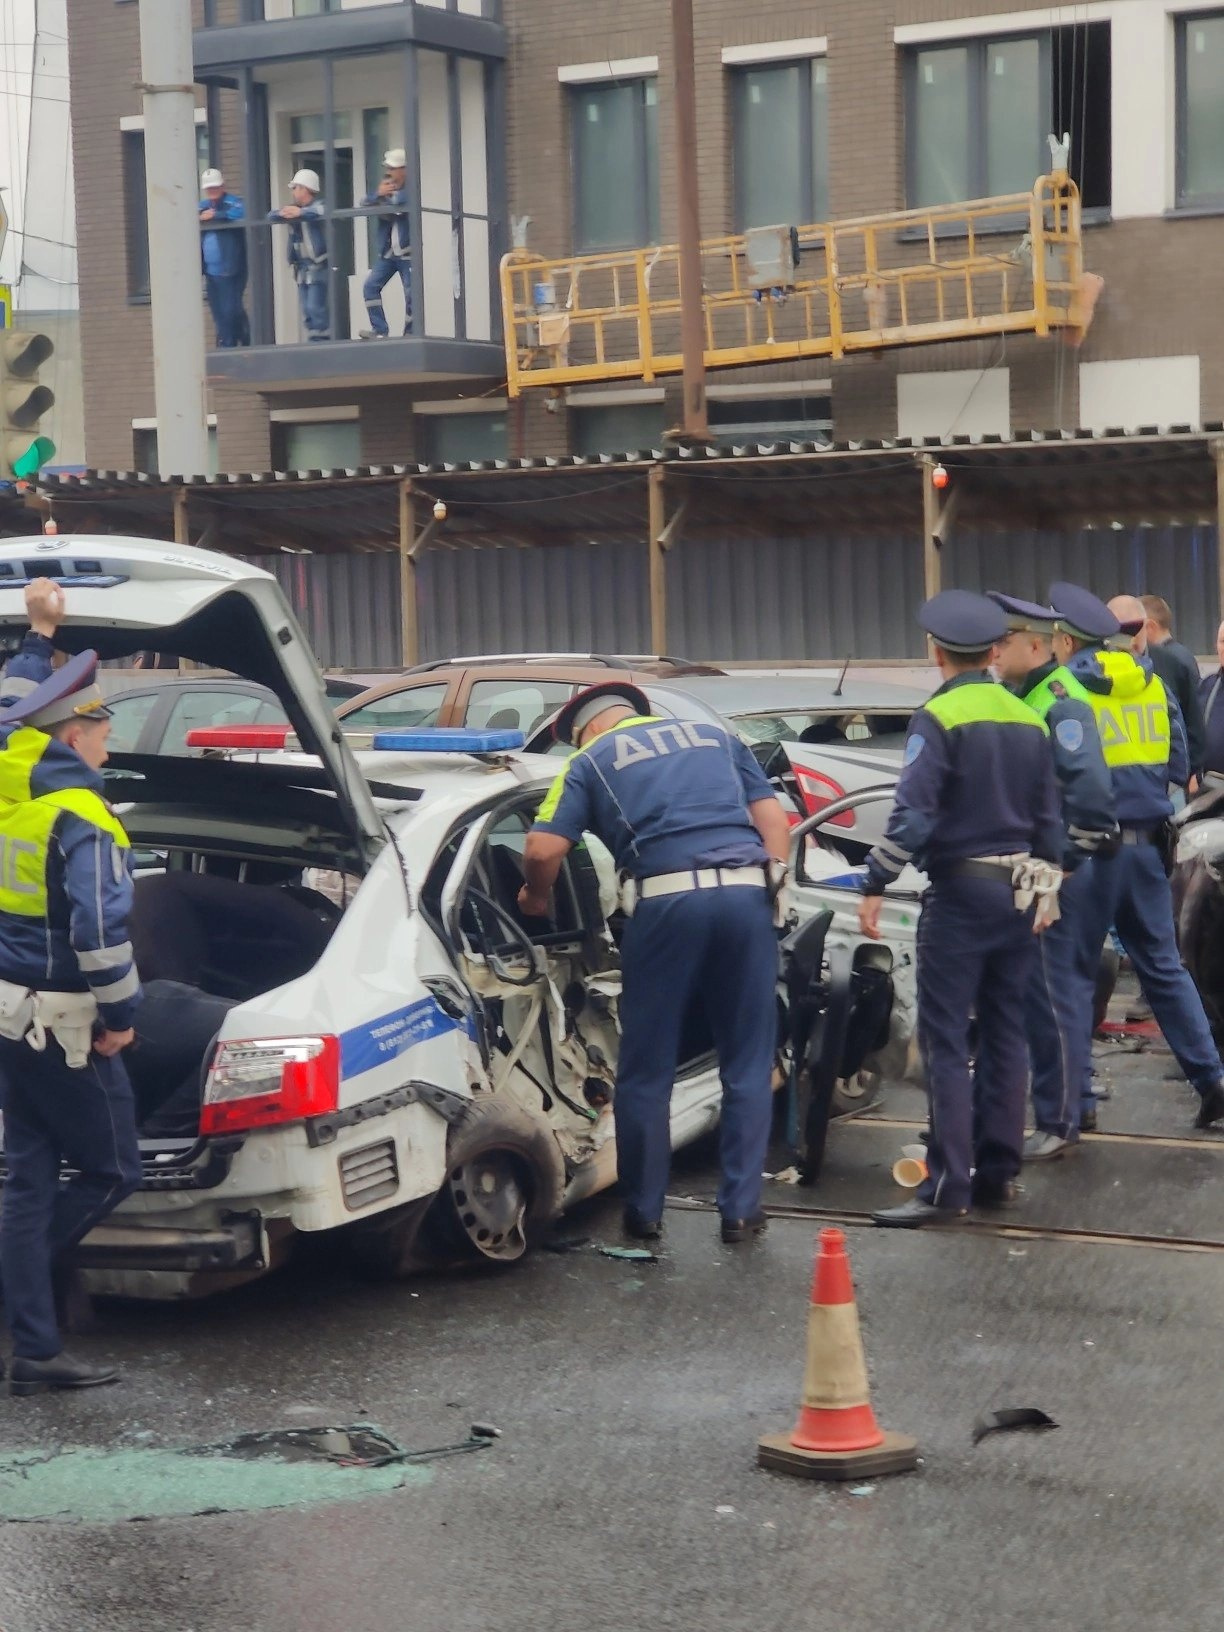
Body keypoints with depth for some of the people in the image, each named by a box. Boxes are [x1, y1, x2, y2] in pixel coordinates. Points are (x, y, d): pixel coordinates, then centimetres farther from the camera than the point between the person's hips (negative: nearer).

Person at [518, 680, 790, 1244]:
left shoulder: (590, 761, 14)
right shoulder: (716, 737, 26)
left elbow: (543, 850, 2)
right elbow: (773, 818, 15)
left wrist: (535, 898, 20)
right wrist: (771, 885, 12)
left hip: (667, 901, -3)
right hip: (746, 893, 3)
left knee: (646, 1072, 10)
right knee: (748, 1066, 11)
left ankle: (643, 1213, 17)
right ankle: (741, 1209, 11)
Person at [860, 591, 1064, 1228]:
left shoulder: (938, 718, -11)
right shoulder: (1029, 721, 10)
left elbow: (912, 815, -19)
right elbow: (1048, 817, 15)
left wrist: (875, 887, -15)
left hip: (960, 890, -7)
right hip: (1020, 890, 7)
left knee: (944, 1039, -6)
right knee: (1004, 1033, 12)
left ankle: (947, 1183, -10)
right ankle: (998, 1173, 16)